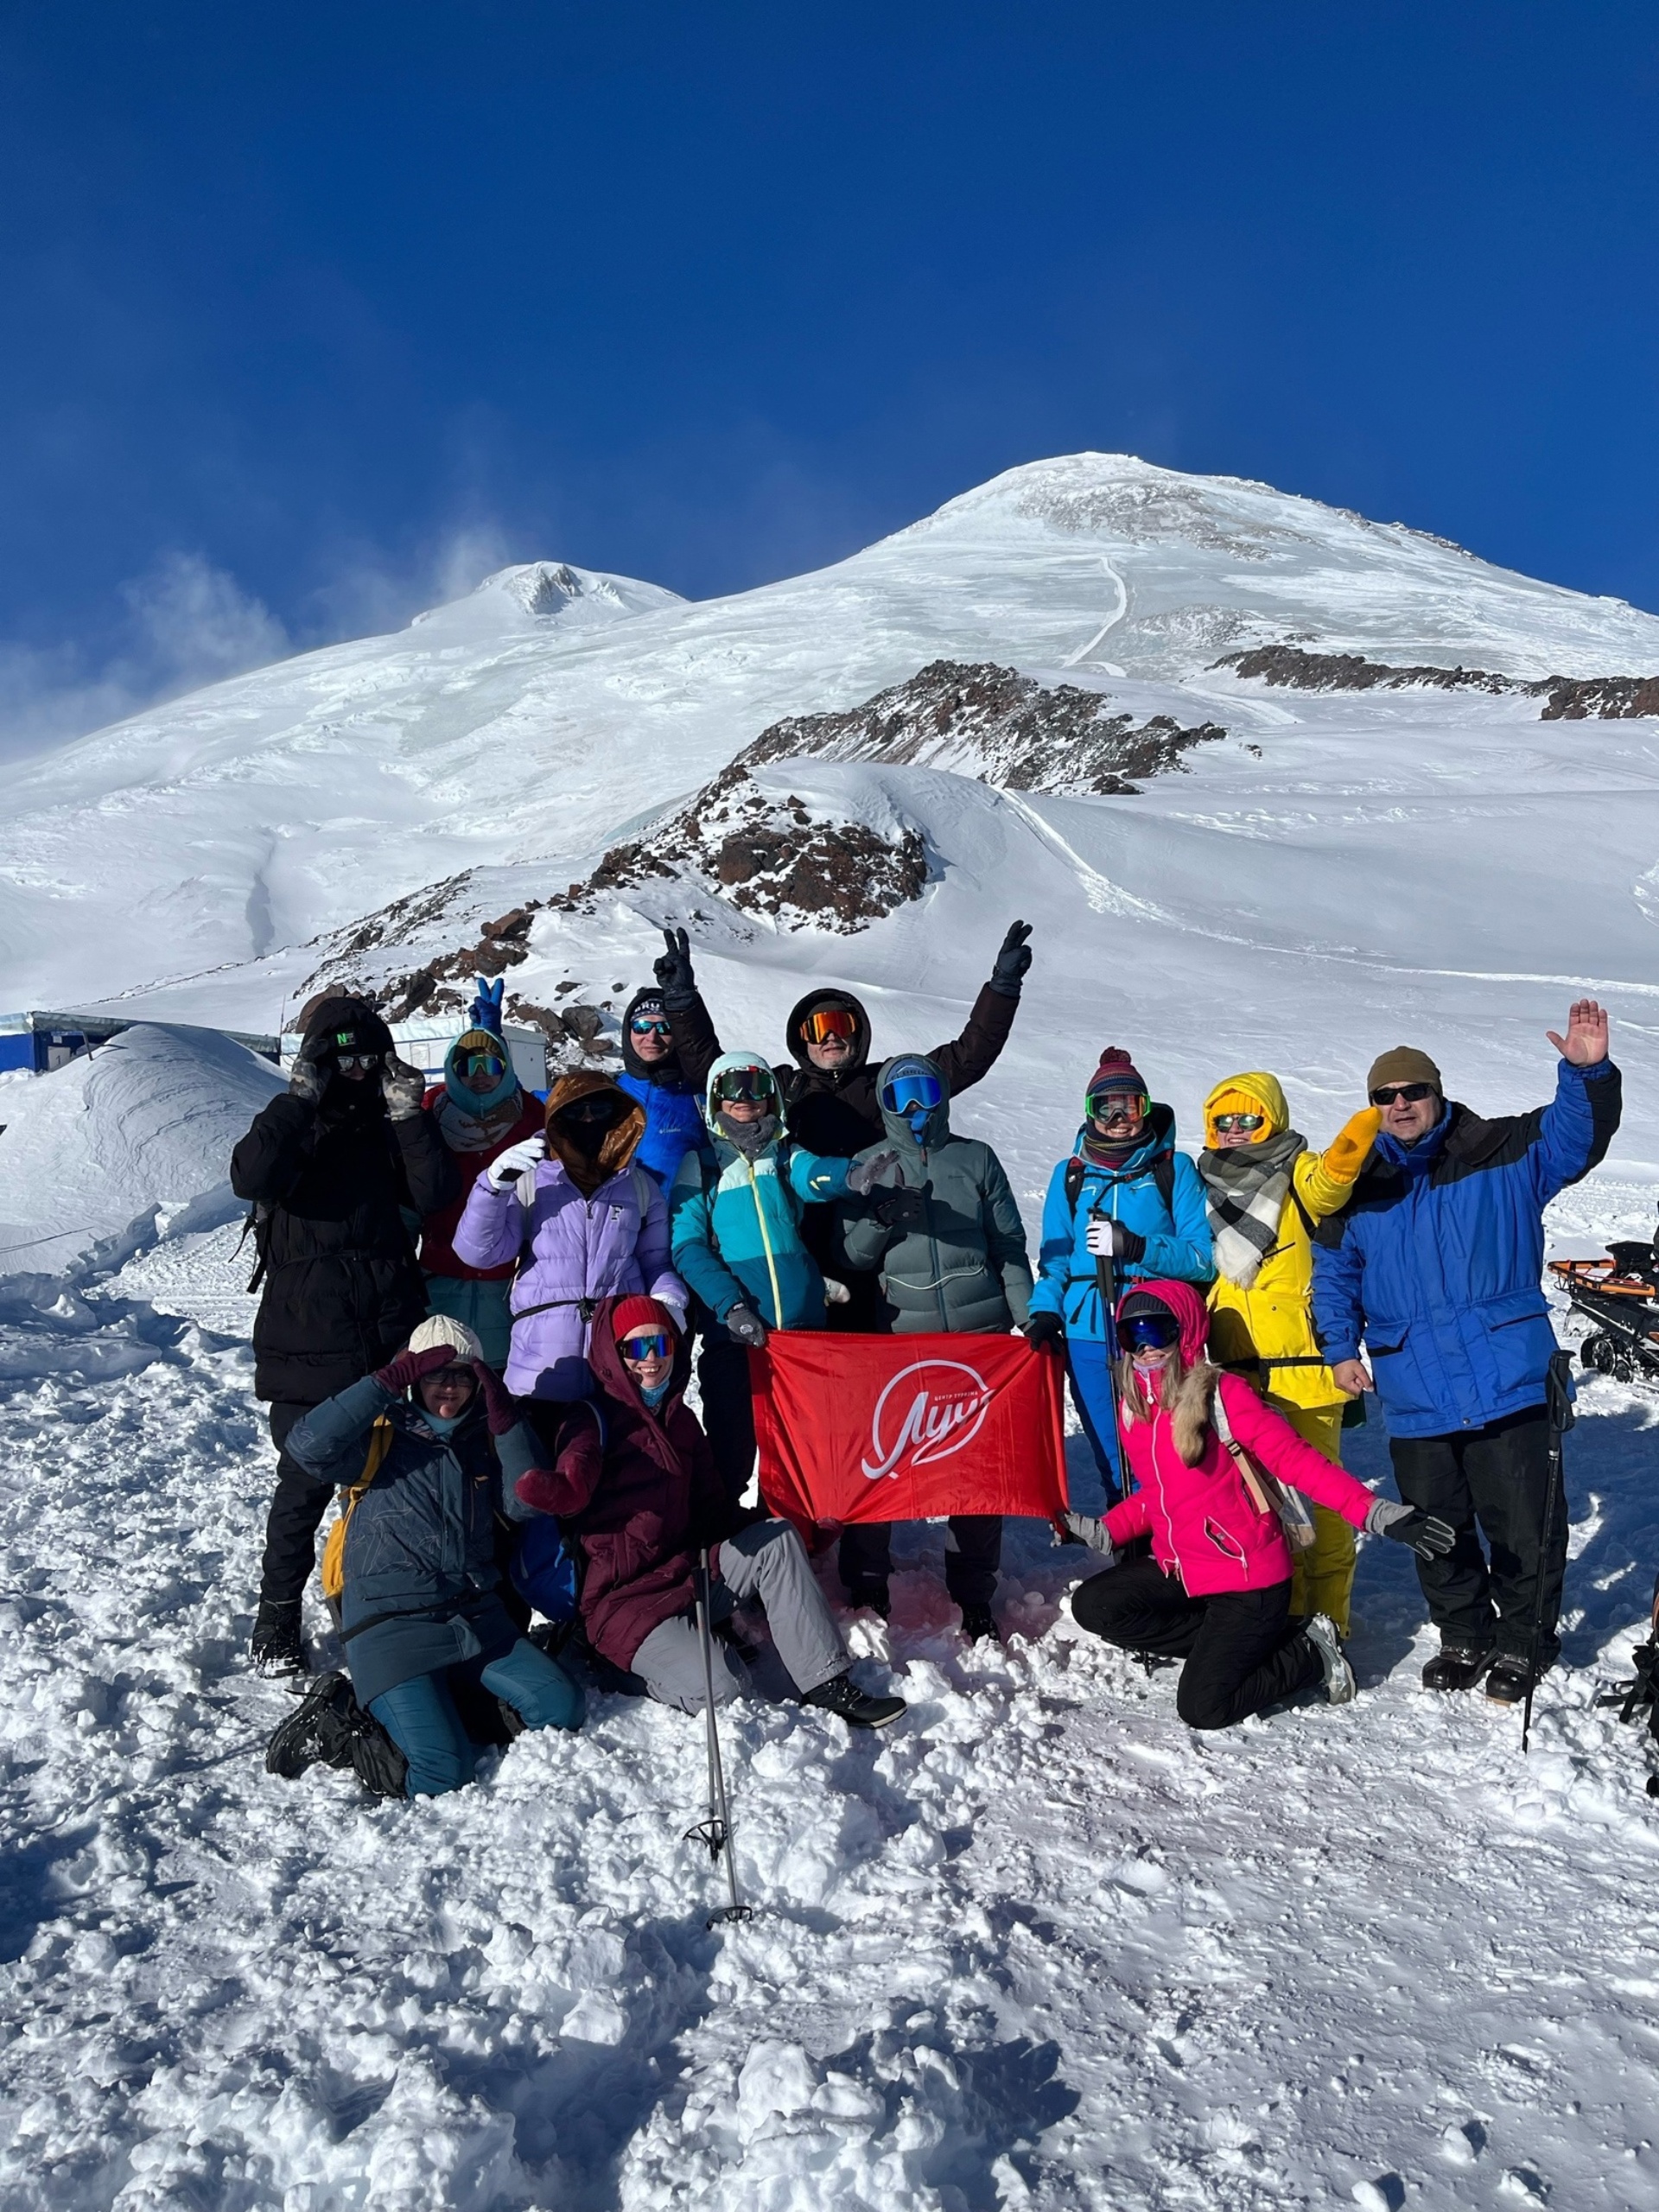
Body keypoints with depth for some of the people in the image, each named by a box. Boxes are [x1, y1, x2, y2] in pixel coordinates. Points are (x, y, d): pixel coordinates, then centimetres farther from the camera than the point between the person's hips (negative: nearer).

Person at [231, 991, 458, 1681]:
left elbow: (435, 1193, -7)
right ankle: (276, 1623, 14)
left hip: (388, 1339, 4)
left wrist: (408, 1113, -13)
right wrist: (301, 1098, -21)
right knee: (306, 1486, -1)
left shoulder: (390, 1127, 9)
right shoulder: (293, 1125, 0)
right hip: (309, 1345, -3)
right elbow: (251, 1177, -22)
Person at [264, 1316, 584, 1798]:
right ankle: (338, 1722, 3)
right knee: (442, 1771, -20)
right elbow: (308, 1445, -22)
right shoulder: (381, 1436, -2)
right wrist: (389, 1380, -22)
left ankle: (439, 1709, 6)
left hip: (477, 1620, 6)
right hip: (391, 1627, -6)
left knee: (561, 1708, -8)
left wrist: (505, 1419, -10)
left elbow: (526, 1502, -1)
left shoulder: (484, 1441, 13)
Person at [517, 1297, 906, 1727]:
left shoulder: (680, 1419, 14)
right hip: (624, 1599, -7)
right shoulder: (593, 1420, -8)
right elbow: (569, 1492, -30)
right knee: (724, 1688, -26)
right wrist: (535, 1483, -52)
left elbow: (709, 1500, 20)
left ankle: (827, 1684, -11)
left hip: (686, 1574, 7)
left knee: (778, 1540, -10)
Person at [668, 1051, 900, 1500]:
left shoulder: (786, 1155, 10)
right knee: (731, 1447, 3)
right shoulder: (699, 1163, 6)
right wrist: (731, 1305, -17)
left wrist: (852, 1176, -38)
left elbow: (814, 1175, -13)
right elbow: (687, 1245, -3)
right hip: (732, 1329, -2)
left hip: (803, 1325, 2)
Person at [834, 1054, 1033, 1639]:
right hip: (901, 1335, 0)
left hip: (981, 1332, 1)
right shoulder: (868, 1167, 9)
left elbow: (1009, 1245, 11)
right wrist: (880, 1217, -15)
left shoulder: (976, 1159, 9)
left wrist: (1030, 1320, 5)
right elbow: (851, 1255, 4)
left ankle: (974, 1593, 16)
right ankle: (866, 1581, 18)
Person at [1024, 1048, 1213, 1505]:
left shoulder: (1174, 1169, 4)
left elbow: (1203, 1257, -3)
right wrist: (1045, 1311, -3)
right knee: (1114, 1463, 6)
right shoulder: (1070, 1175, 12)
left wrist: (1138, 1248, -17)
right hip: (1089, 1343, 2)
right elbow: (1055, 1258, 14)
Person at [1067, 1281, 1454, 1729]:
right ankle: (1228, 1640, 4)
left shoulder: (1221, 1394, -16)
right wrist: (1106, 1533, 4)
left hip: (1247, 1578, -7)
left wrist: (1373, 1512, -30)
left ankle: (1310, 1654, 10)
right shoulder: (1132, 1405, 5)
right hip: (1179, 1570, 7)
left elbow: (1294, 1458, -20)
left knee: (1202, 1708, -14)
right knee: (1092, 1606, -9)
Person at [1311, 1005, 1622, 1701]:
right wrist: (1341, 1349, 6)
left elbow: (1576, 1135, -12)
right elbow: (1333, 1273, 16)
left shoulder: (1503, 1155, 0)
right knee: (1436, 1528, 14)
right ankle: (1463, 1636, 33)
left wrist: (1588, 1073, -29)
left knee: (1521, 1524, 5)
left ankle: (1523, 1640, 25)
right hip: (1414, 1400, 3)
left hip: (1509, 1386, -3)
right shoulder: (1361, 1188, 9)